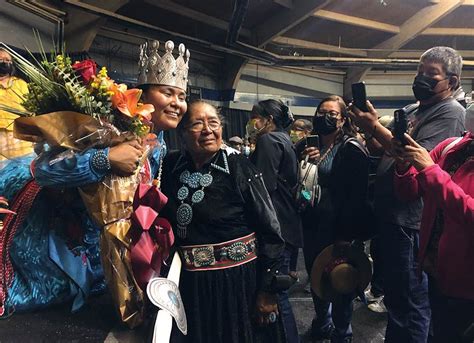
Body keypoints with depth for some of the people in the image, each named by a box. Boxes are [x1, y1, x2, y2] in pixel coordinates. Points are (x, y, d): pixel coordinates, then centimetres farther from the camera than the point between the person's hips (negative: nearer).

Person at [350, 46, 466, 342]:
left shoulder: (451, 112, -9)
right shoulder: (415, 111, 19)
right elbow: (390, 152, 20)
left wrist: (375, 127, -26)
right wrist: (369, 130, 4)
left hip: (412, 221, -10)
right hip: (392, 215, 10)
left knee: (410, 306, 1)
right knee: (395, 296, 24)